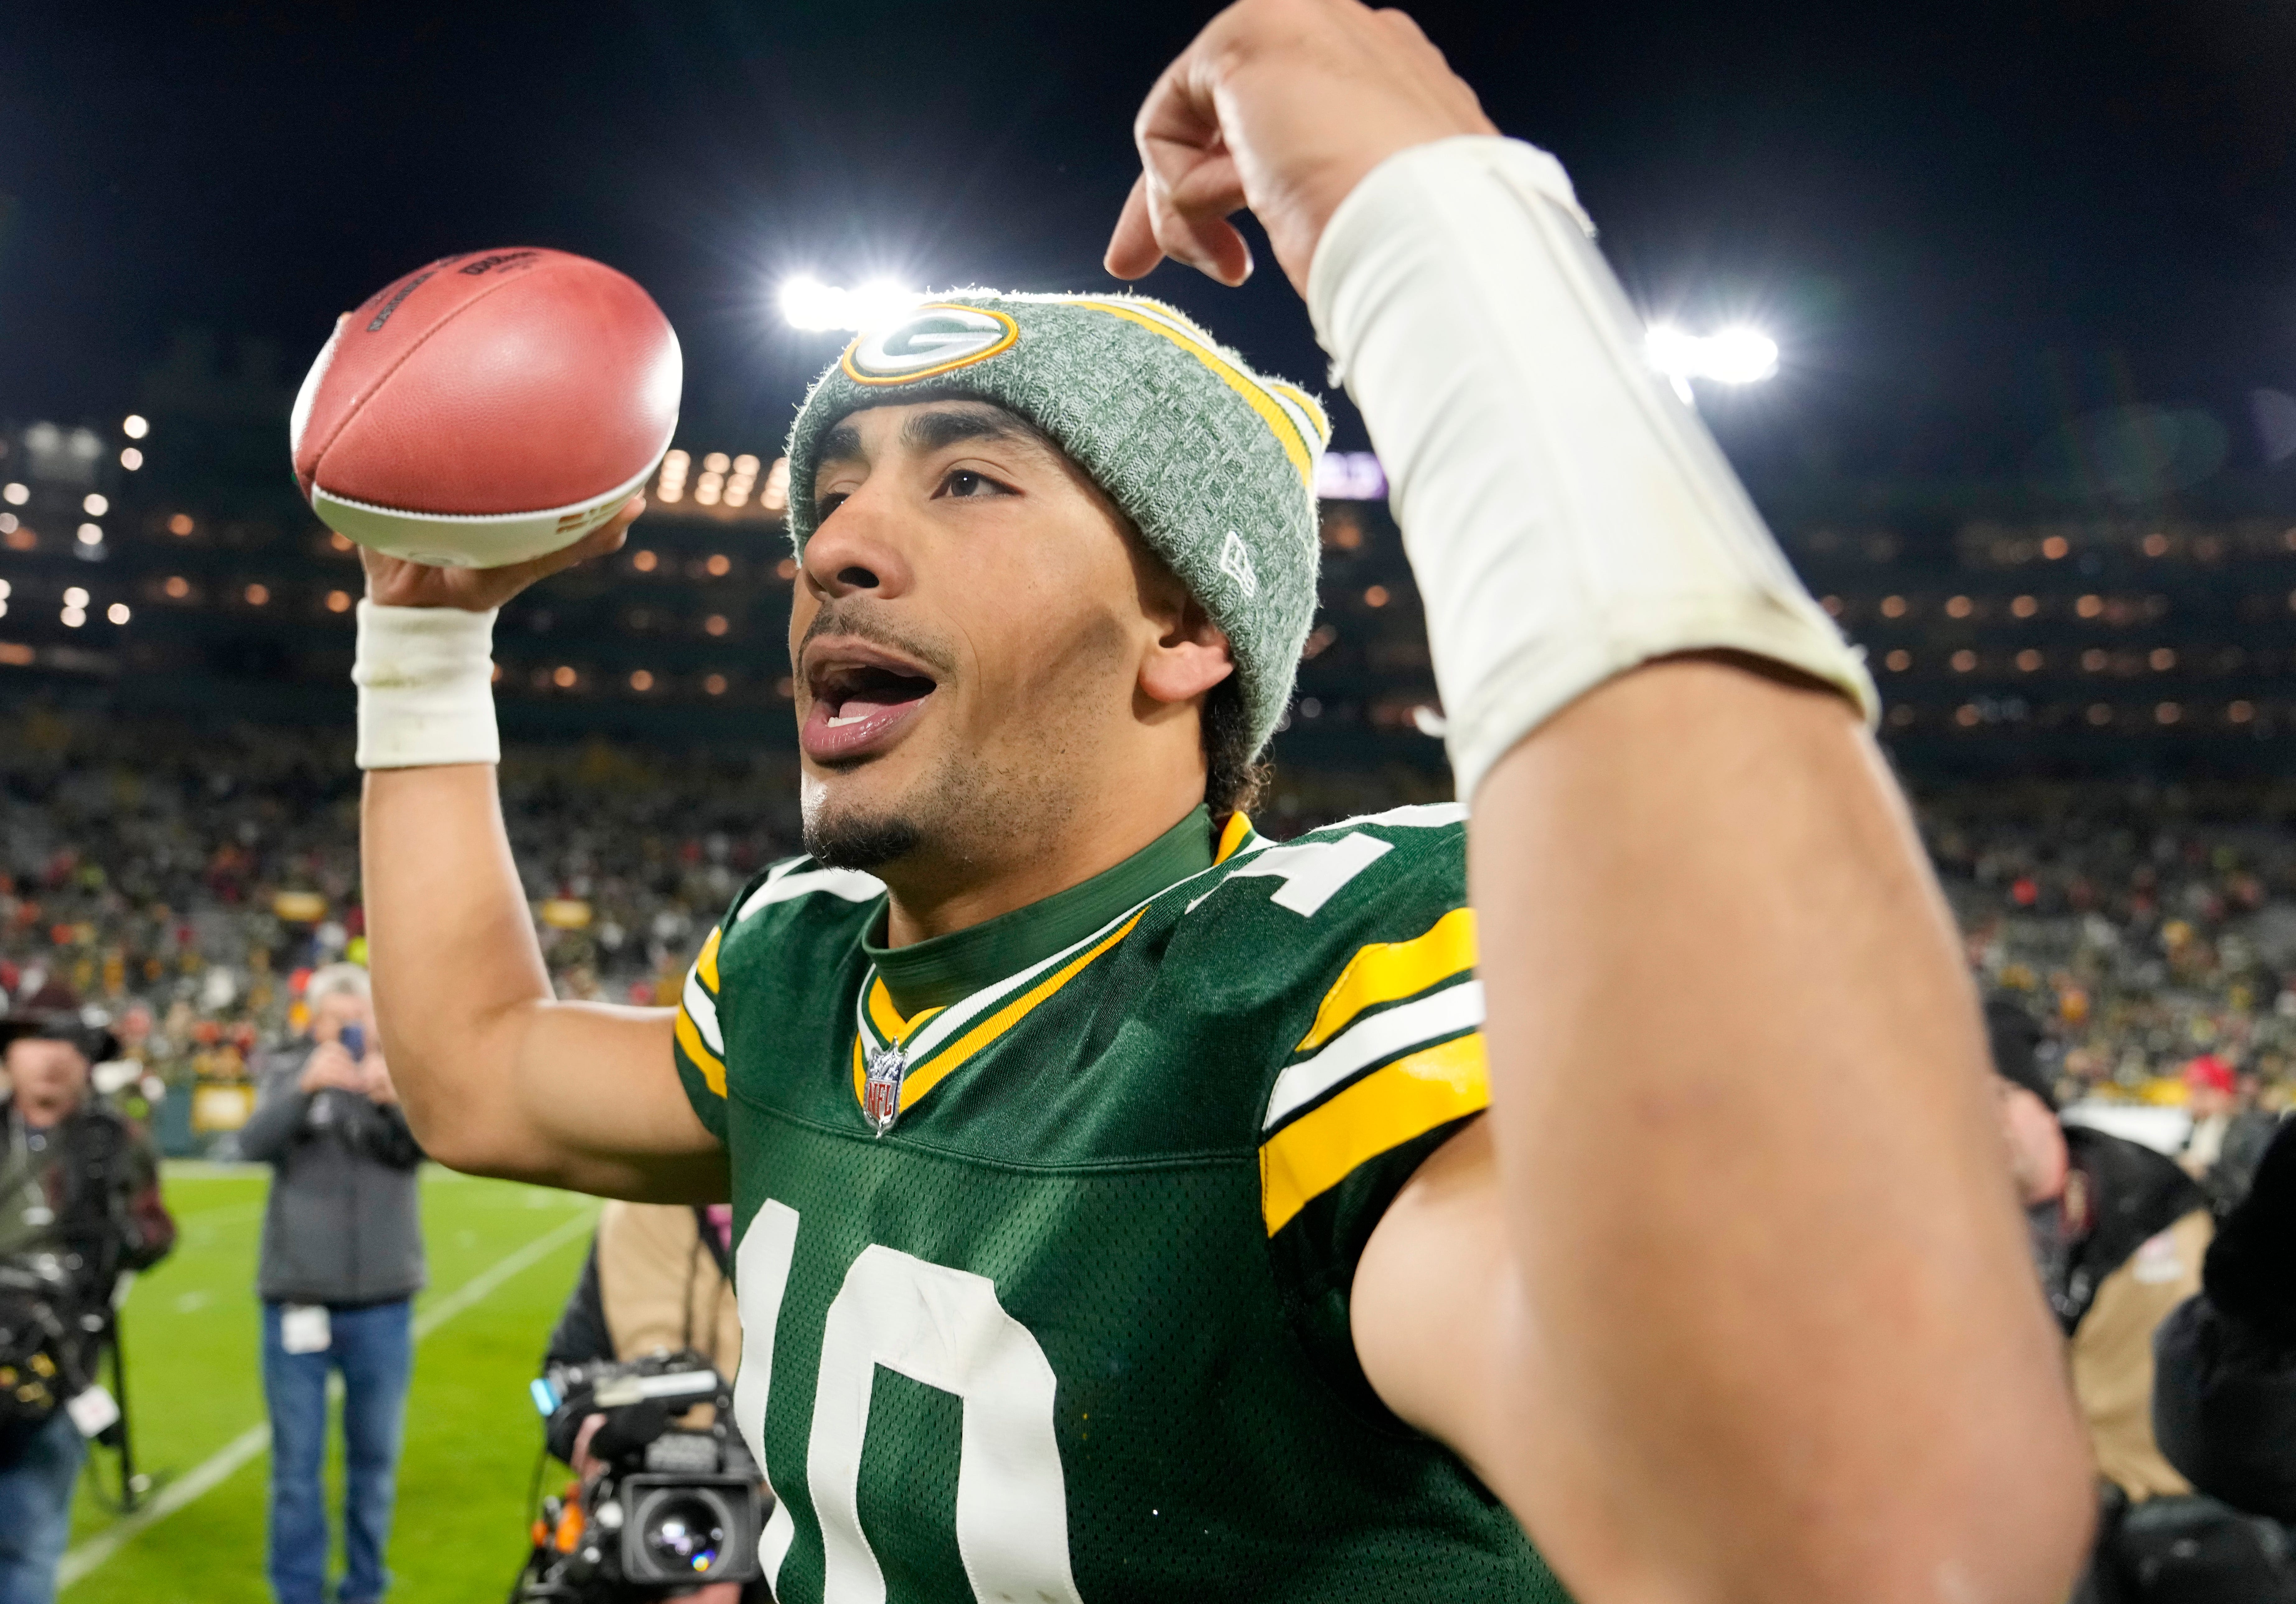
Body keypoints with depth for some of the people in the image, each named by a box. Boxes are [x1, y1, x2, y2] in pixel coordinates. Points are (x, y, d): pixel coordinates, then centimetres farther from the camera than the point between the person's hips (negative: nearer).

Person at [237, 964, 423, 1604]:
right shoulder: (287, 1072, 2)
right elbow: (254, 1143, -16)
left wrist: (394, 1099, -35)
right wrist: (306, 1087, -33)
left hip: (382, 1303, 1)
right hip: (297, 1297, -1)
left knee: (375, 1456, 11)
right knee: (297, 1461, 5)